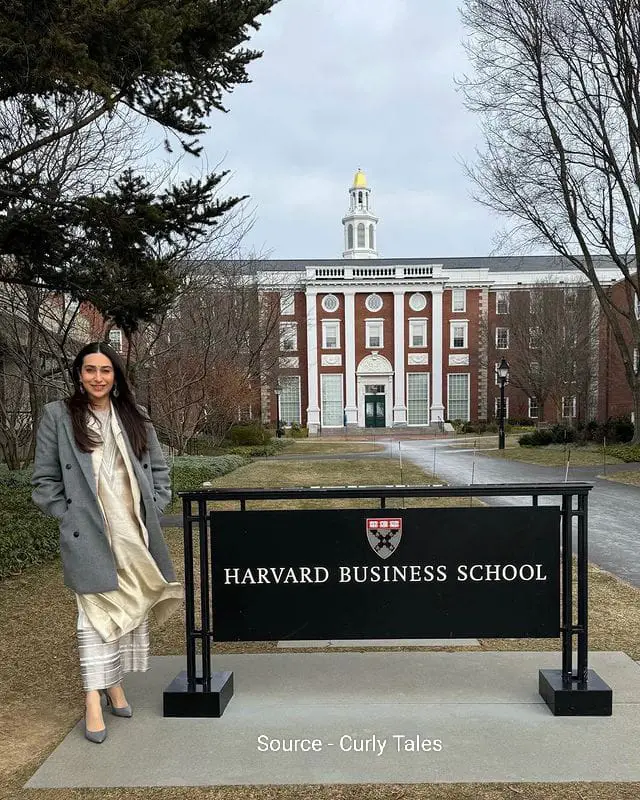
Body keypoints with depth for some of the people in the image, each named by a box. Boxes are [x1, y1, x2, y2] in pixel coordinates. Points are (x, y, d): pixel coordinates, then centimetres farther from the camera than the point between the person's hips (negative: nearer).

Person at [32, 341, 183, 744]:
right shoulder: (58, 415, 0)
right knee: (97, 613, -6)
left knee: (132, 610, 10)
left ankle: (115, 685, 27)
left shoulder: (135, 418, 9)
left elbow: (159, 470, 13)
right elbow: (44, 480, 2)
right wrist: (70, 516, -4)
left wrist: (152, 512, 4)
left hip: (136, 533, 4)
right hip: (89, 534, -3)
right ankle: (94, 701, 2)